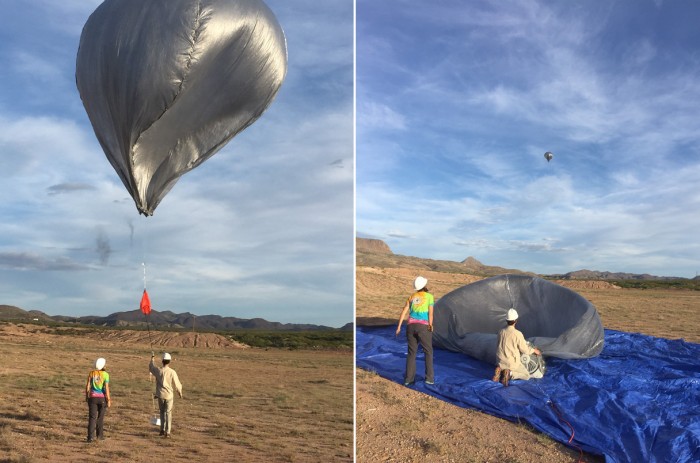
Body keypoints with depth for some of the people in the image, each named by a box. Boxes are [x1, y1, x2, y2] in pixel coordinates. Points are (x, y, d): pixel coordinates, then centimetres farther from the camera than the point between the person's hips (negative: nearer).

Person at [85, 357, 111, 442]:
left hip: (92, 397, 1)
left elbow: (87, 386, 2)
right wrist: (109, 400, -6)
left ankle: (91, 436, -9)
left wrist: (86, 397, 15)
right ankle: (100, 435, 26)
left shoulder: (92, 373, 0)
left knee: (92, 417, 1)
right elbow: (106, 388, -12)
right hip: (102, 397, -1)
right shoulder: (105, 374, -9)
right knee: (100, 417, 15)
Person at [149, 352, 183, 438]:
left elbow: (151, 368, 14)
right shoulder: (172, 372, -15)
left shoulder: (158, 370, -10)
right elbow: (177, 384, -8)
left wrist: (152, 358, 30)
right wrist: (180, 392, 10)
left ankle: (162, 430, 16)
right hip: (169, 395, -2)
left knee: (162, 412, 19)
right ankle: (167, 432, 2)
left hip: (160, 395, 2)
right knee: (168, 413, 7)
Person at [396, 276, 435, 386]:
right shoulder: (429, 296, 3)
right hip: (423, 327, -4)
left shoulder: (412, 296, 15)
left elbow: (404, 312, 9)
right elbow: (430, 313, -7)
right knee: (428, 352, 10)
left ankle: (408, 379, 8)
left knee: (411, 352, 11)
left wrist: (399, 327, 9)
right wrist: (430, 326, -12)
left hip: (411, 326, 4)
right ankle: (429, 378, 7)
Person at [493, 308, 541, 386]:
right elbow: (525, 350, -9)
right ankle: (509, 374, -11)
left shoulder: (501, 332, -2)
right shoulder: (517, 334, -18)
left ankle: (500, 370, 0)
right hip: (512, 362, -5)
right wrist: (534, 350, 12)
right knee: (527, 376, 14)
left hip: (501, 361, 5)